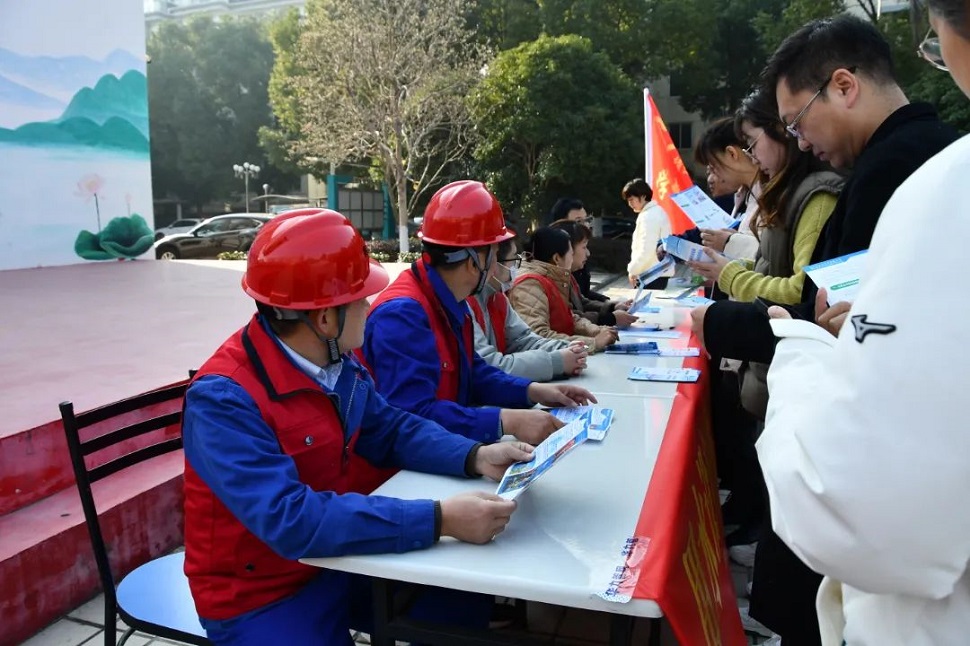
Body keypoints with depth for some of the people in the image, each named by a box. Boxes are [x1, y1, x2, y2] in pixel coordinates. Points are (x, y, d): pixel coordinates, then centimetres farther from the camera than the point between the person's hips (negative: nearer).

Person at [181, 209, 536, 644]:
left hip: (340, 559, 7)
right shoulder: (224, 399, -28)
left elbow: (390, 428, 6)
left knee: (471, 604, 8)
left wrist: (475, 457, -11)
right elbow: (292, 520, -36)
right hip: (264, 597, -6)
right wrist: (439, 519, -39)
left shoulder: (336, 361, -5)